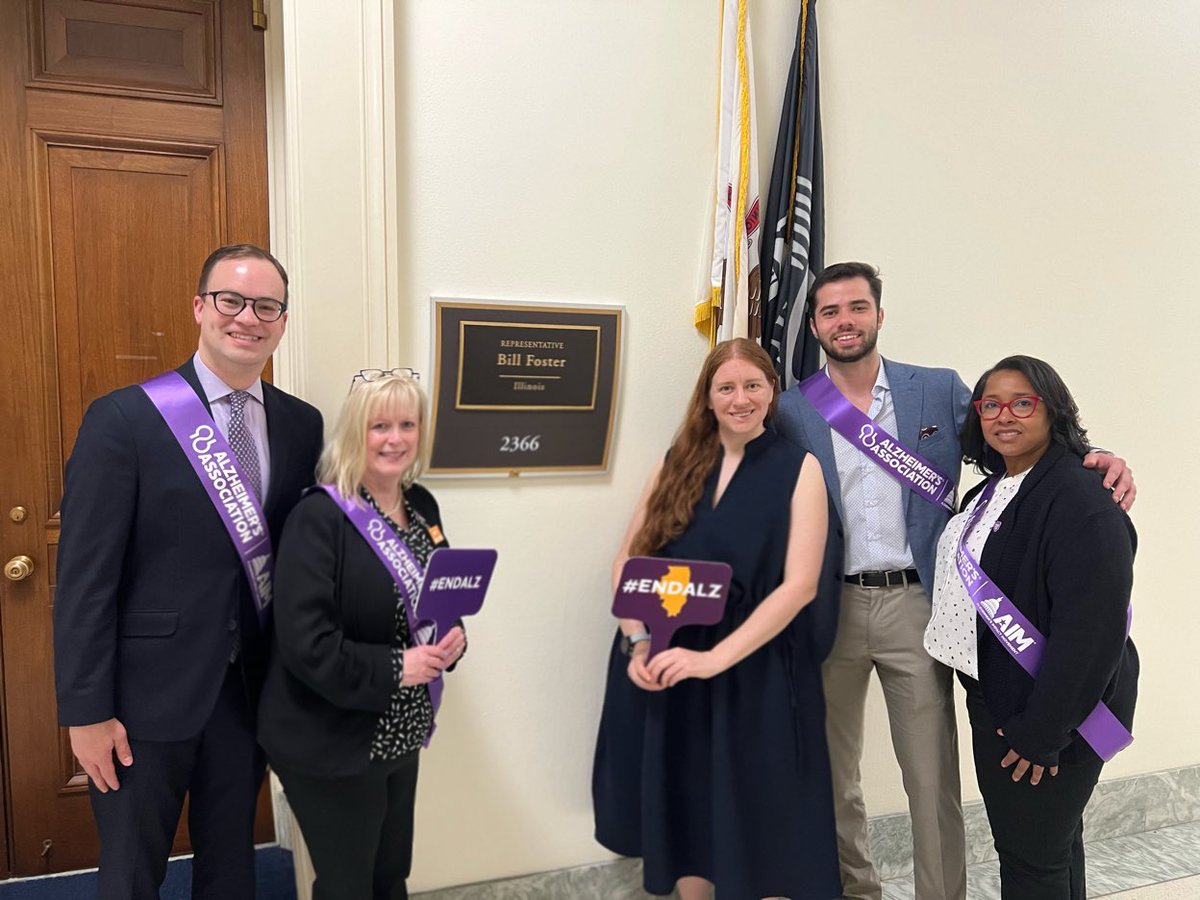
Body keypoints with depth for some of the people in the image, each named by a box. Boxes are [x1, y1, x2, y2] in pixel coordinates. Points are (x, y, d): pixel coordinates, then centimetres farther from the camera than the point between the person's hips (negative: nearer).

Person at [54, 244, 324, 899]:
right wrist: (87, 711, -11)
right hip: (148, 694, -3)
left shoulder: (302, 424, 2)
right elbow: (85, 576, -11)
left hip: (249, 690, 4)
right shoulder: (123, 418, -11)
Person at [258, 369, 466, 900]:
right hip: (332, 744, -7)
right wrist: (393, 668, -24)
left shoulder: (423, 507, 3)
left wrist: (451, 638, -7)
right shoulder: (319, 518, -21)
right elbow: (305, 644, -25)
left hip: (400, 733, 7)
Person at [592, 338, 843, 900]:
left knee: (756, 814, 9)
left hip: (756, 671, -3)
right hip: (666, 669, 3)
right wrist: (637, 643, -11)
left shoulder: (799, 469, -4)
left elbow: (799, 584, -12)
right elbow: (629, 561, 5)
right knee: (683, 806, 16)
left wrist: (715, 657, -20)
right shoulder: (677, 464, 5)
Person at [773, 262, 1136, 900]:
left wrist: (1098, 460, -14)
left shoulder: (940, 390, 4)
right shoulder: (791, 411, 2)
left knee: (933, 779, 5)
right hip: (828, 608, 1)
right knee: (832, 775, 16)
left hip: (914, 604, -1)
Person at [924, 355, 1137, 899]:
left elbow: (1092, 633, -25)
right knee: (1051, 840, 24)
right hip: (995, 701, 9)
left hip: (1050, 714, -9)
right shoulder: (993, 490, 8)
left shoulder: (1083, 502, -22)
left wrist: (1043, 732, -21)